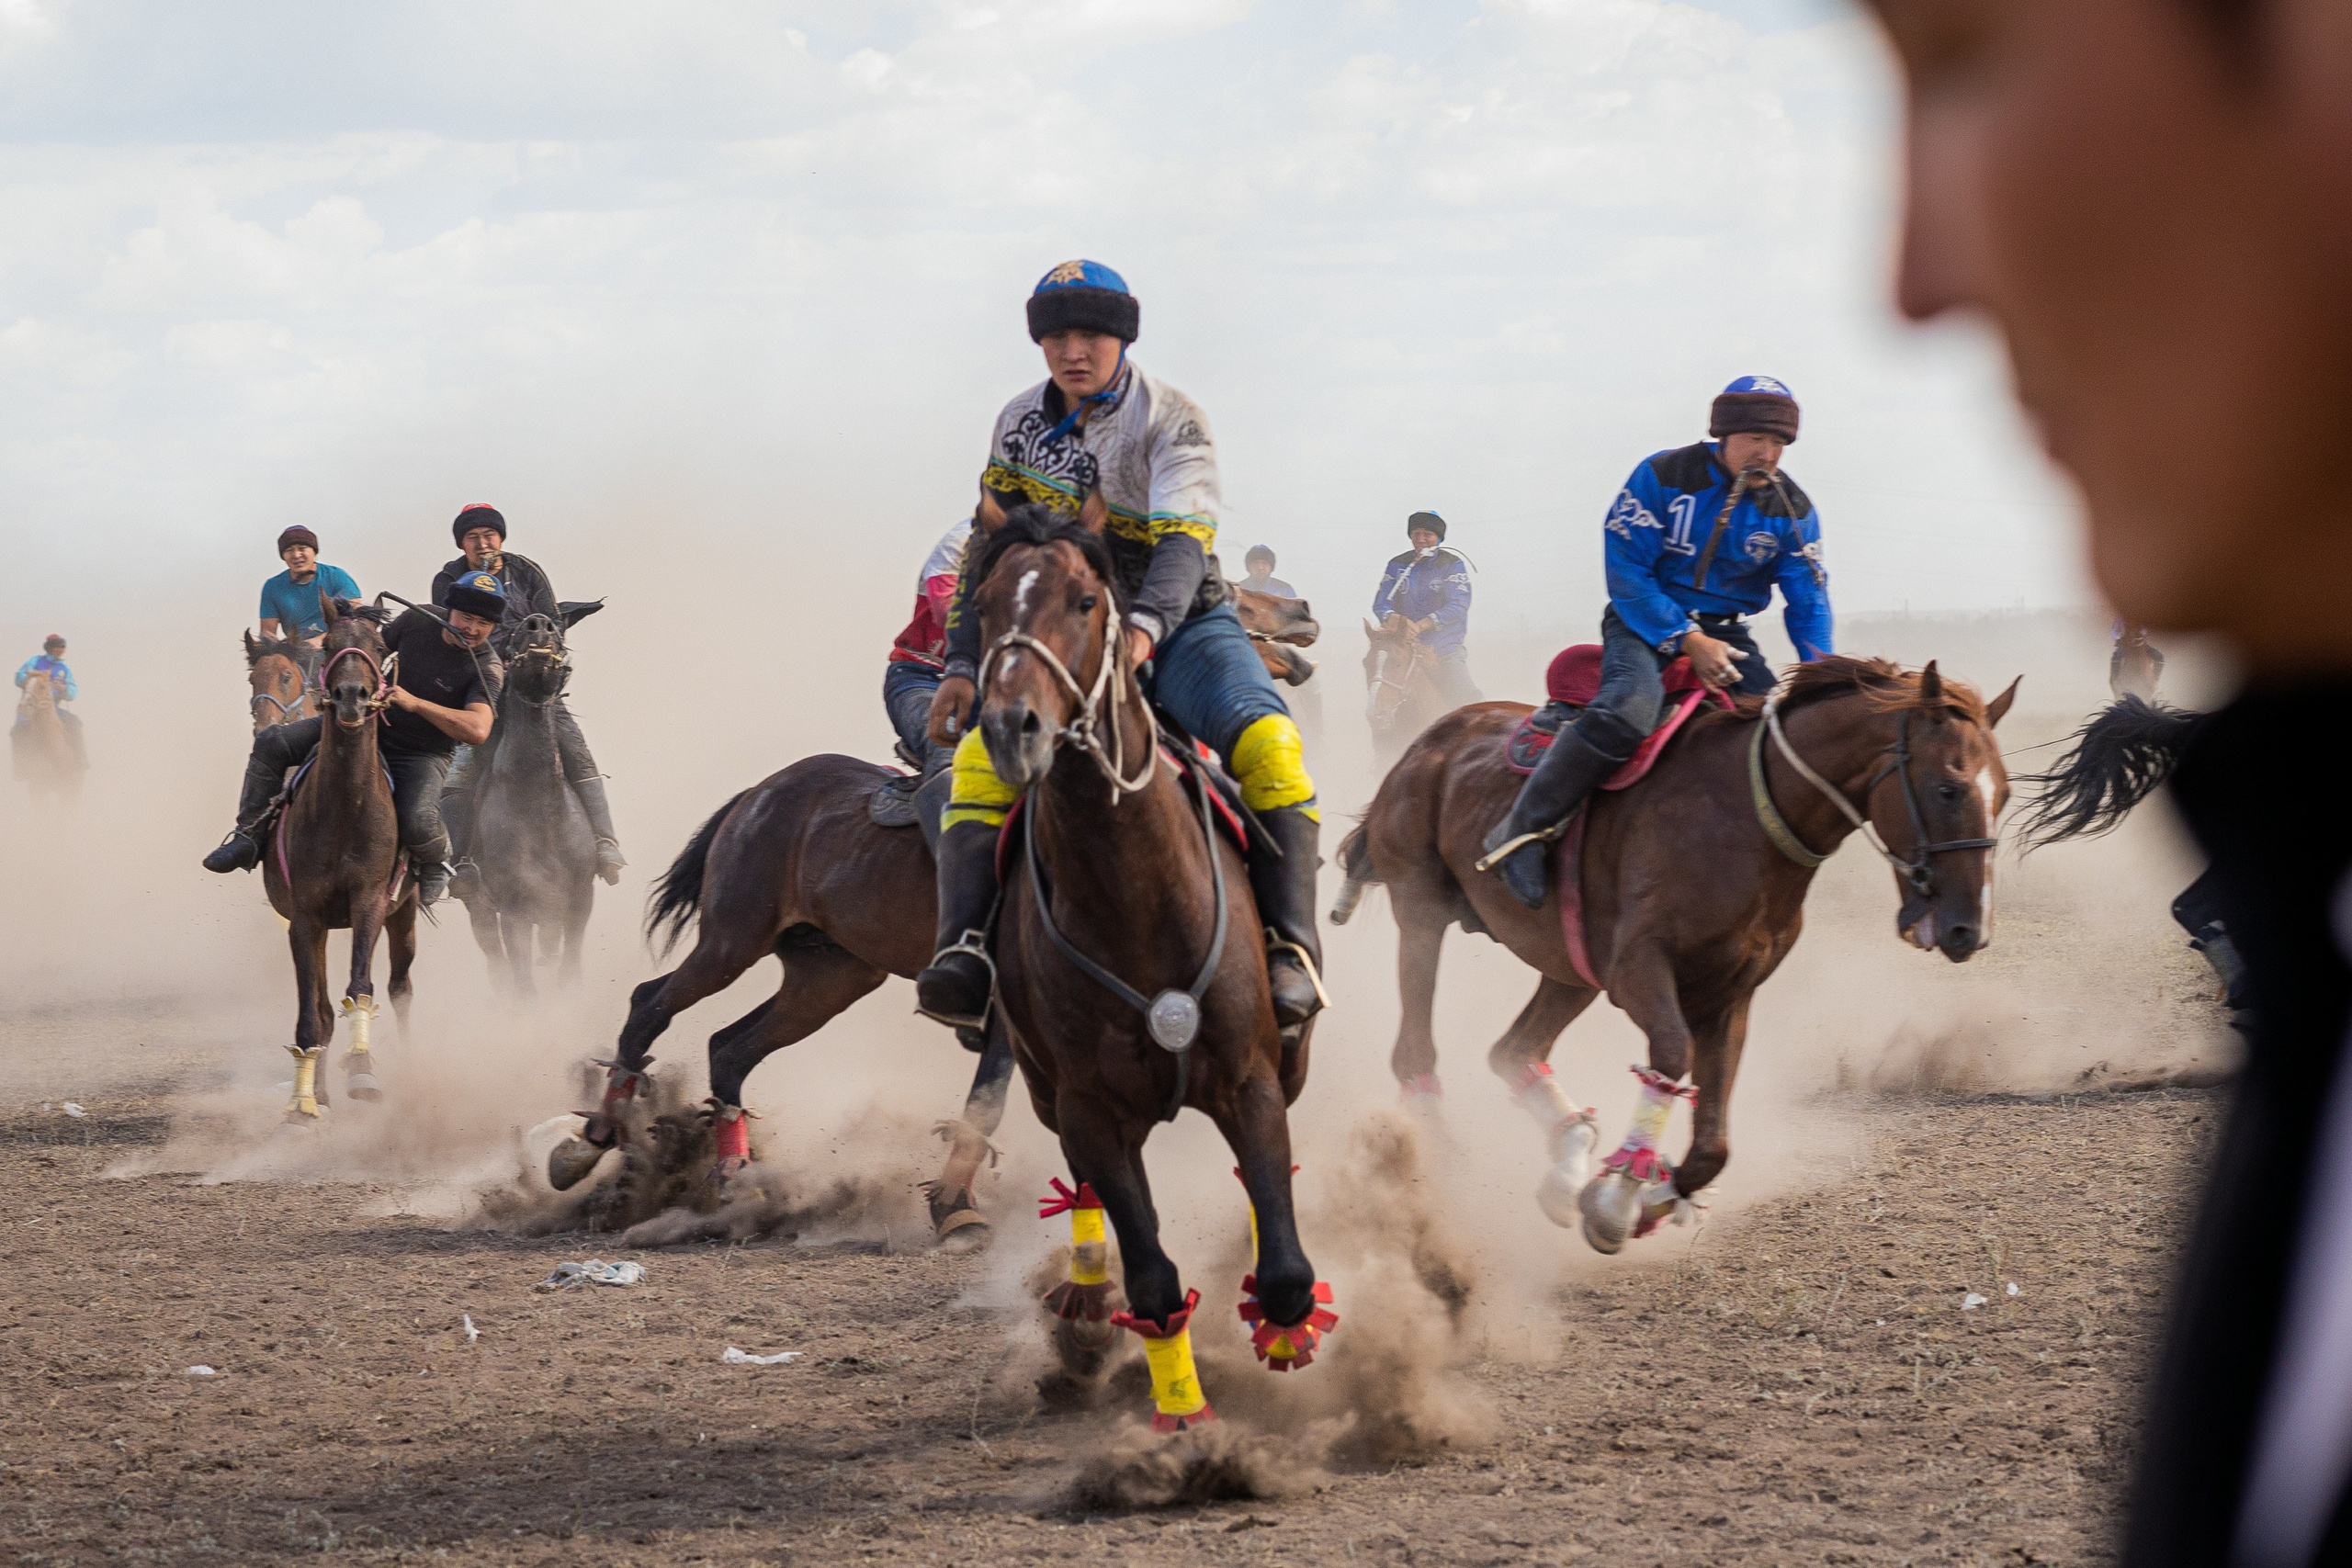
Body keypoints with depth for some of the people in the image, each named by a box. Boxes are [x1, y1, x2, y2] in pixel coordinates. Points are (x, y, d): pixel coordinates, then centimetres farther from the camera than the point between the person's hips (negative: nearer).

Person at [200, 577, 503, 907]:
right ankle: (248, 839, 3)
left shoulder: (485, 668, -20)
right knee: (272, 743, -8)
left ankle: (435, 865, 4)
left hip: (422, 756, -4)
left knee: (418, 822, -34)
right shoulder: (417, 621, -6)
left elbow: (478, 730, -35)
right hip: (373, 727, 5)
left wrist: (415, 703, -37)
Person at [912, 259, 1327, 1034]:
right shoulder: (1020, 426, 5)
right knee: (983, 757, -23)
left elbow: (1183, 543, -26)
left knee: (1266, 743, -31)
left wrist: (1146, 626, -45)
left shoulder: (1174, 423, -10)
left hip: (1185, 627, -3)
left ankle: (1291, 949, -32)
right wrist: (964, 665, 4)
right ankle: (964, 949, -29)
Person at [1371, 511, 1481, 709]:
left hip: (1445, 649, -3)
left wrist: (1421, 625, -25)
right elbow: (1381, 602, 4)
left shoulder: (1452, 564, 1)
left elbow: (1458, 606, -11)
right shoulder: (1397, 565, 11)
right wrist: (1391, 619, -22)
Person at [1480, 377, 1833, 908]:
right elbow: (1627, 572, -14)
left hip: (1724, 633, 5)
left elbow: (1808, 603, 4)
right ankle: (1521, 832, -27)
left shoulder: (1792, 510, 0)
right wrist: (1687, 641, -21)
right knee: (1630, 707, -35)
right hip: (1644, 620, -5)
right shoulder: (1663, 477, -13)